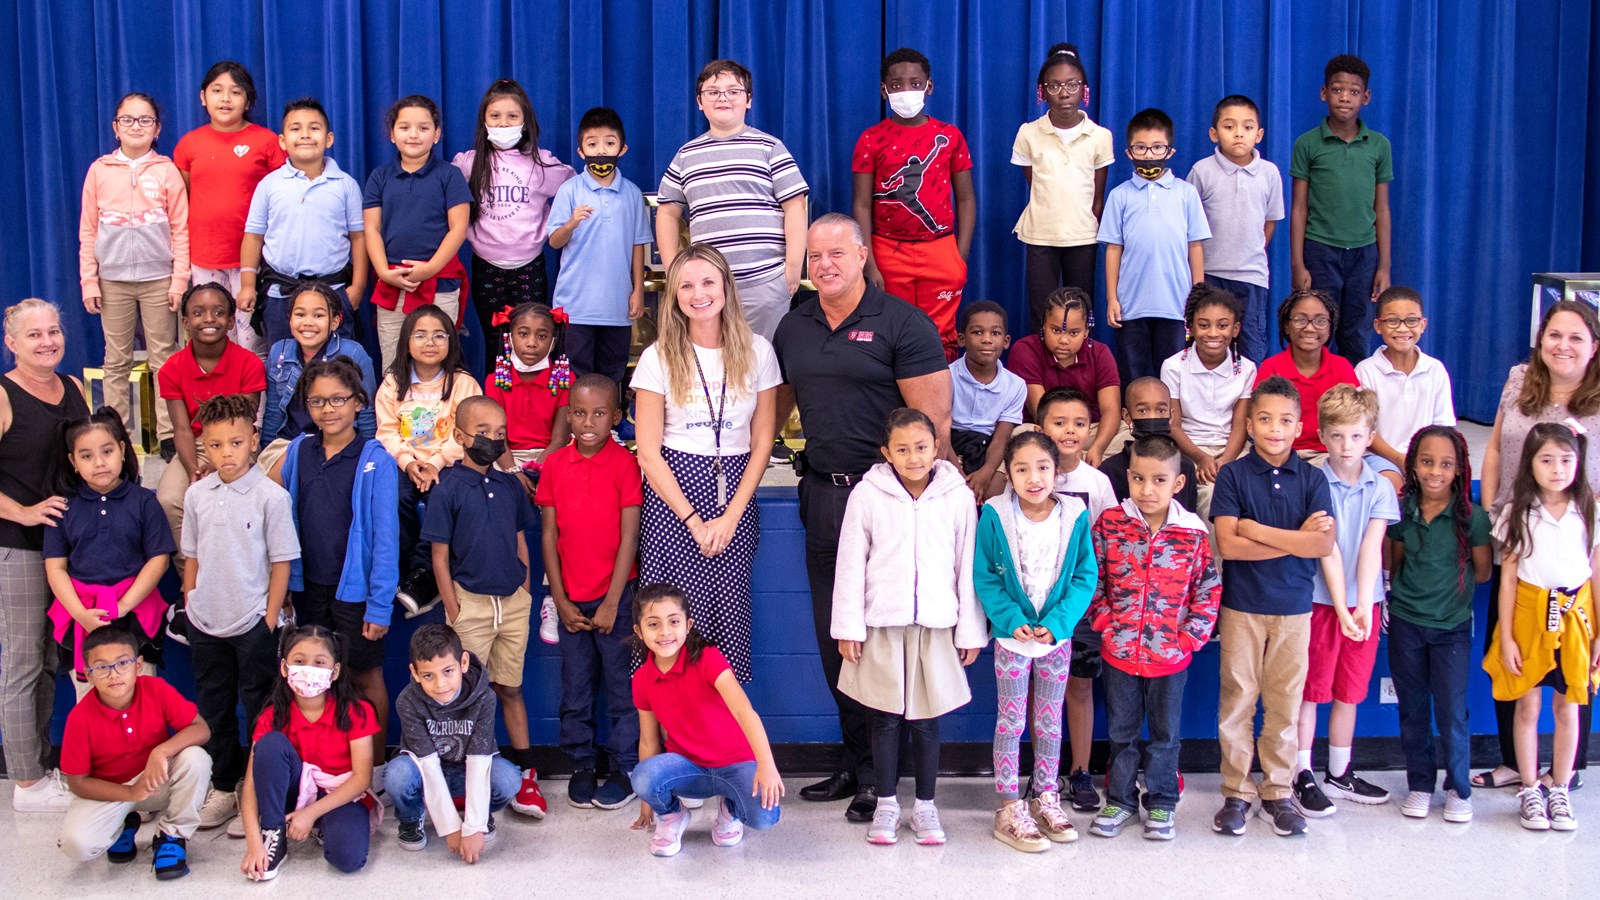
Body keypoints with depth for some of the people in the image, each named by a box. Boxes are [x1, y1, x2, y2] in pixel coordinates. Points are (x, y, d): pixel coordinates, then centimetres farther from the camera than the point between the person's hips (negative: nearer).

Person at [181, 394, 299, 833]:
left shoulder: (271, 496, -10)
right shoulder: (197, 495, 3)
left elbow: (282, 562, -8)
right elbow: (192, 556, 12)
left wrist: (271, 618, -10)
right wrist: (190, 606, 7)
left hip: (253, 621, -5)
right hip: (205, 622, 5)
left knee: (260, 710, 5)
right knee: (213, 709, 15)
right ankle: (224, 788, 29)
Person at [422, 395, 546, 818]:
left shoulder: (509, 486, 6)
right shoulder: (449, 488, -7)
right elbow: (440, 555, -6)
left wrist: (525, 593, 9)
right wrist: (453, 609, -9)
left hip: (513, 601, 4)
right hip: (471, 602, -4)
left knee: (510, 688, 11)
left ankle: (525, 773, 16)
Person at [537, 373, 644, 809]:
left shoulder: (625, 463, -7)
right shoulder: (555, 465, 2)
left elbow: (629, 537, -8)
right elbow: (549, 535, 4)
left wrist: (611, 603, -10)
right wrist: (560, 600, 0)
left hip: (616, 594, -3)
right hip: (572, 599, 3)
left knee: (623, 686, 3)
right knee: (575, 688, 11)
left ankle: (625, 769, 14)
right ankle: (581, 765, 23)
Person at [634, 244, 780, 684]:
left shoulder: (757, 351, 4)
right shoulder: (659, 357, 0)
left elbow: (762, 442, 6)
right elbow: (649, 453, -2)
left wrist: (731, 515, -4)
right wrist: (693, 521, -8)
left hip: (735, 496, 2)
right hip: (672, 495, -1)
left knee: (730, 618, 0)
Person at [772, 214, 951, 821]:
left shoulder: (902, 324, -7)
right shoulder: (794, 327, 12)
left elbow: (933, 419, -10)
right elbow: (778, 405, 20)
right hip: (822, 494, 6)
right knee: (833, 634, 10)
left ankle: (881, 774, 8)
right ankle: (855, 758, 22)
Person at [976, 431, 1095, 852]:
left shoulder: (1075, 516, -8)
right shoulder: (995, 516, -12)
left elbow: (1085, 577, -4)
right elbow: (984, 576, -7)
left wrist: (1057, 622, -15)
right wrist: (1012, 619, -18)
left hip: (1057, 634, 2)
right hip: (1012, 635, -2)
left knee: (1050, 721, 13)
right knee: (1011, 721, 4)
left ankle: (1047, 798, 26)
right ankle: (1010, 807, 11)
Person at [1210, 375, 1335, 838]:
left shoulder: (1312, 479, 1)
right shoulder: (1233, 475, -3)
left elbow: (1324, 543, -12)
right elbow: (1228, 544, -14)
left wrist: (1257, 530, -15)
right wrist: (1296, 537, -12)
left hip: (1294, 607, 1)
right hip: (1241, 605, -1)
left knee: (1285, 703, 7)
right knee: (1237, 699, 4)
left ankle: (1278, 792, 18)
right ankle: (1236, 793, 14)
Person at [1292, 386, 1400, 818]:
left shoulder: (1380, 488, 2)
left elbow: (1371, 548, -10)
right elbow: (1329, 551, -13)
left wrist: (1363, 607, -20)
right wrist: (1341, 608, -19)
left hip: (1364, 602, 3)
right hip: (1320, 600, -3)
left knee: (1349, 692, 12)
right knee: (1311, 690, 2)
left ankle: (1339, 775, 24)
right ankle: (1303, 778, 10)